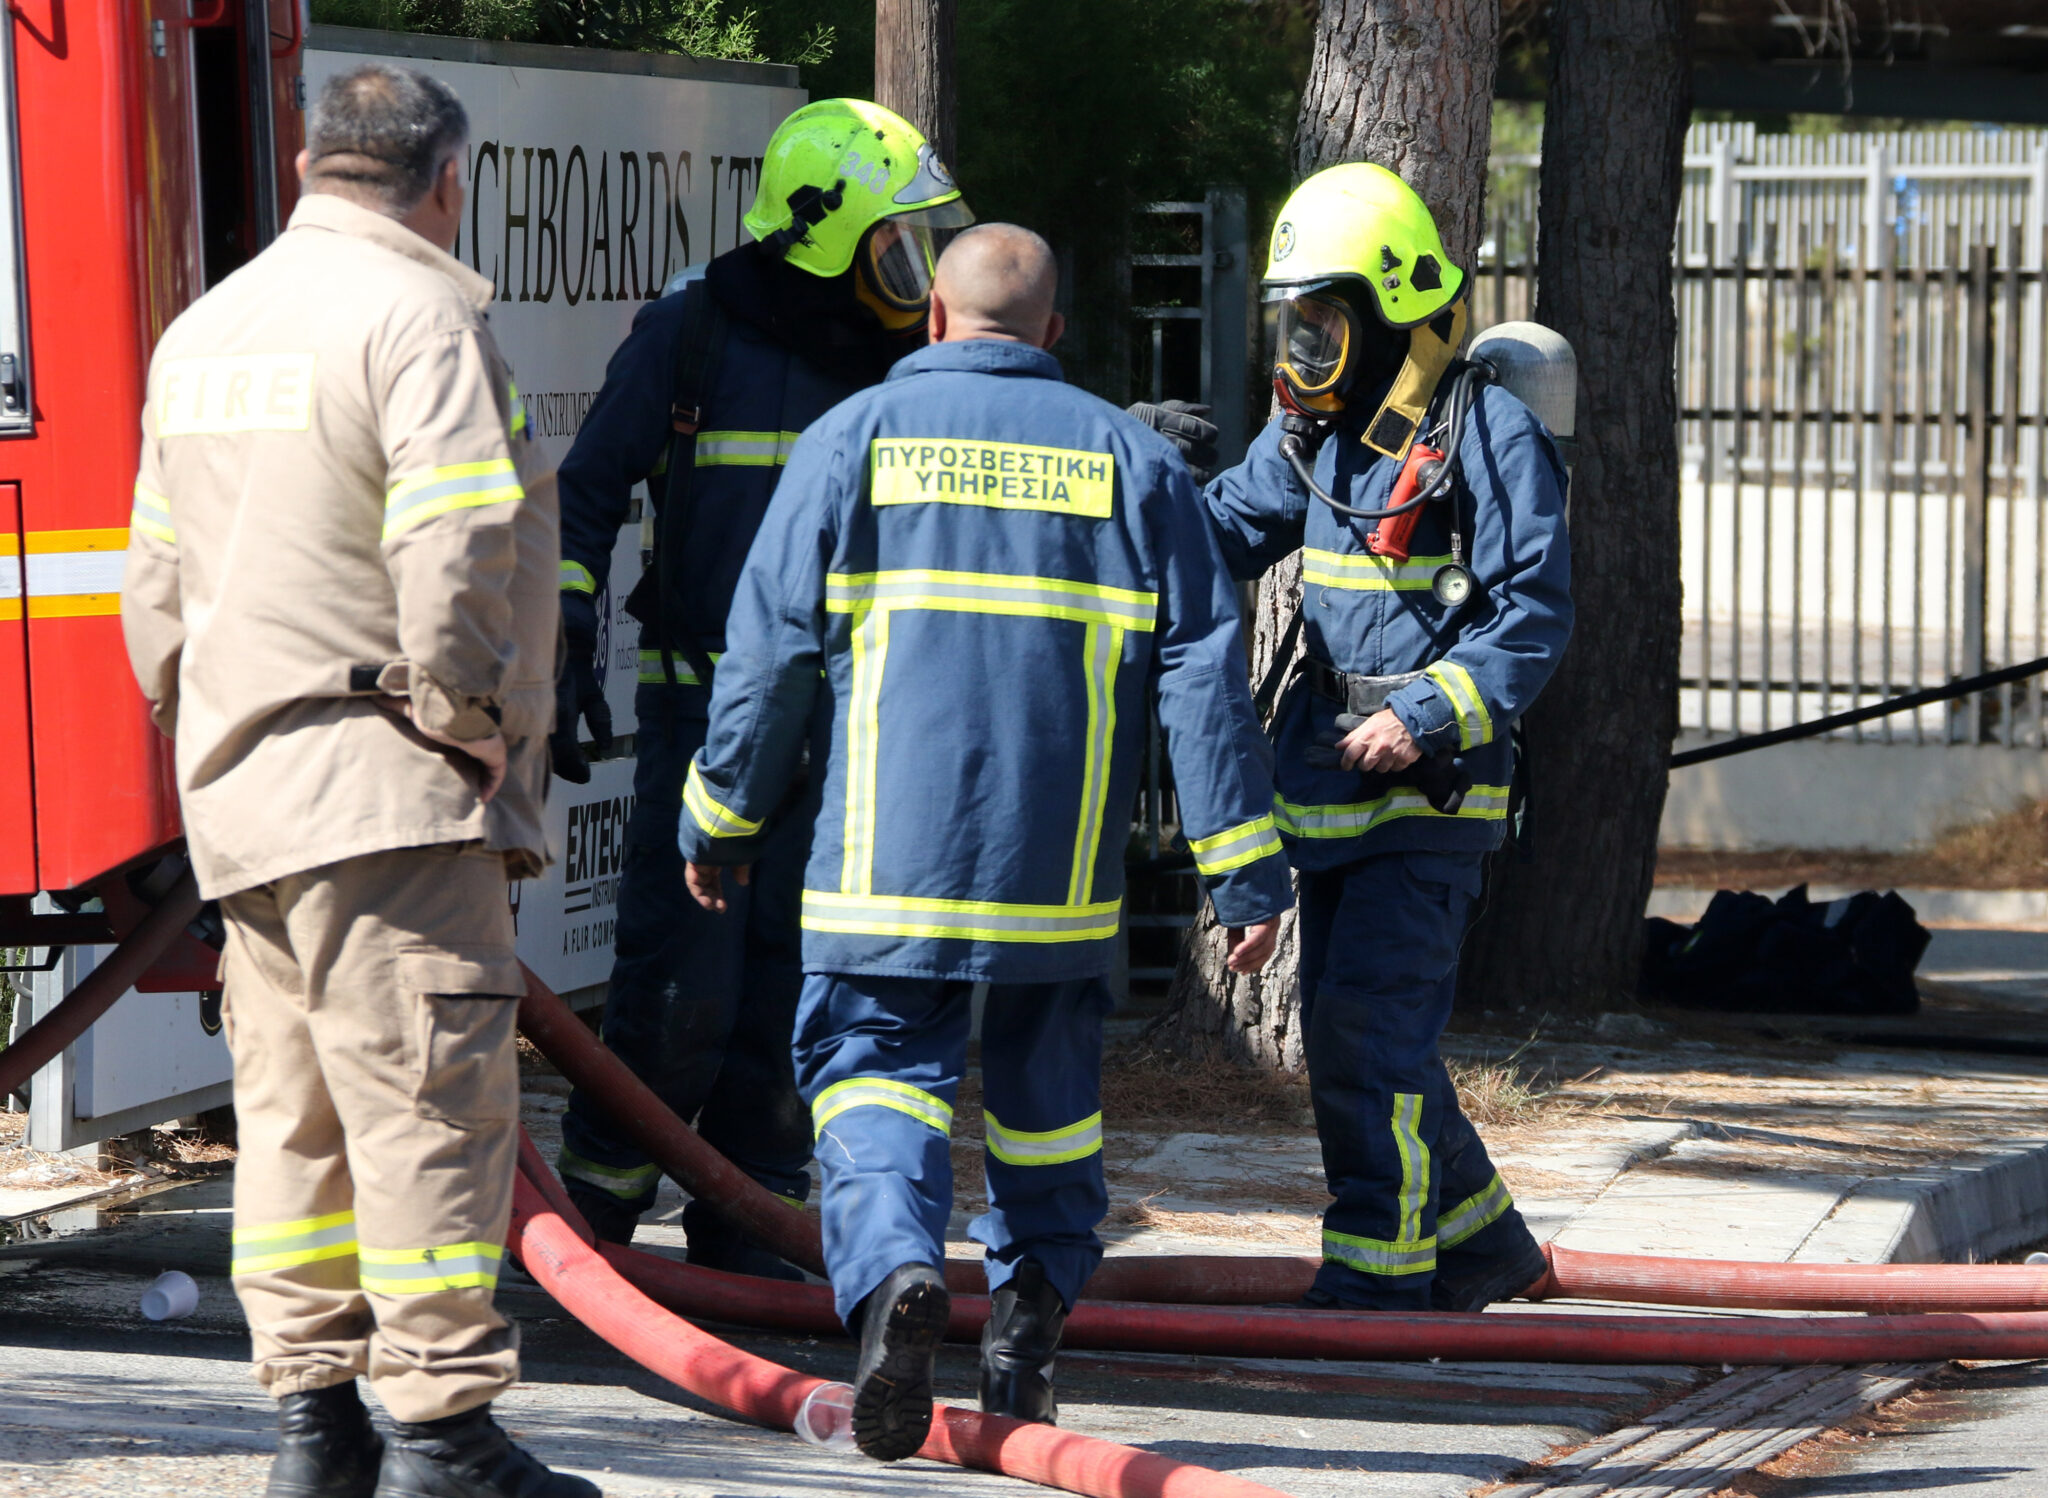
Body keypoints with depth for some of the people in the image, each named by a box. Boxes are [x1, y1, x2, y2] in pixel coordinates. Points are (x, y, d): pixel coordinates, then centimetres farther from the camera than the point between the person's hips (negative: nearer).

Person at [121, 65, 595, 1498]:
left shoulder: (206, 330, 18)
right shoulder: (417, 316, -10)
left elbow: (158, 582, 21)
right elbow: (456, 557, -20)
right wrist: (467, 724, -9)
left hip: (239, 790, 9)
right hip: (382, 791, -9)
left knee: (295, 1112, 11)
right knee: (433, 1103, -8)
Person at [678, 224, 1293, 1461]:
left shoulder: (855, 440, 4)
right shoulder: (1130, 459, 8)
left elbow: (772, 651, 2)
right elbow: (1204, 673, 2)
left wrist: (720, 820, 14)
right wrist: (1246, 871, 3)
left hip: (889, 852, -2)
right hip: (1062, 864, 2)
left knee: (875, 1070, 0)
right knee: (1046, 1083, 18)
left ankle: (895, 1269, -26)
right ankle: (1029, 1334, 19)